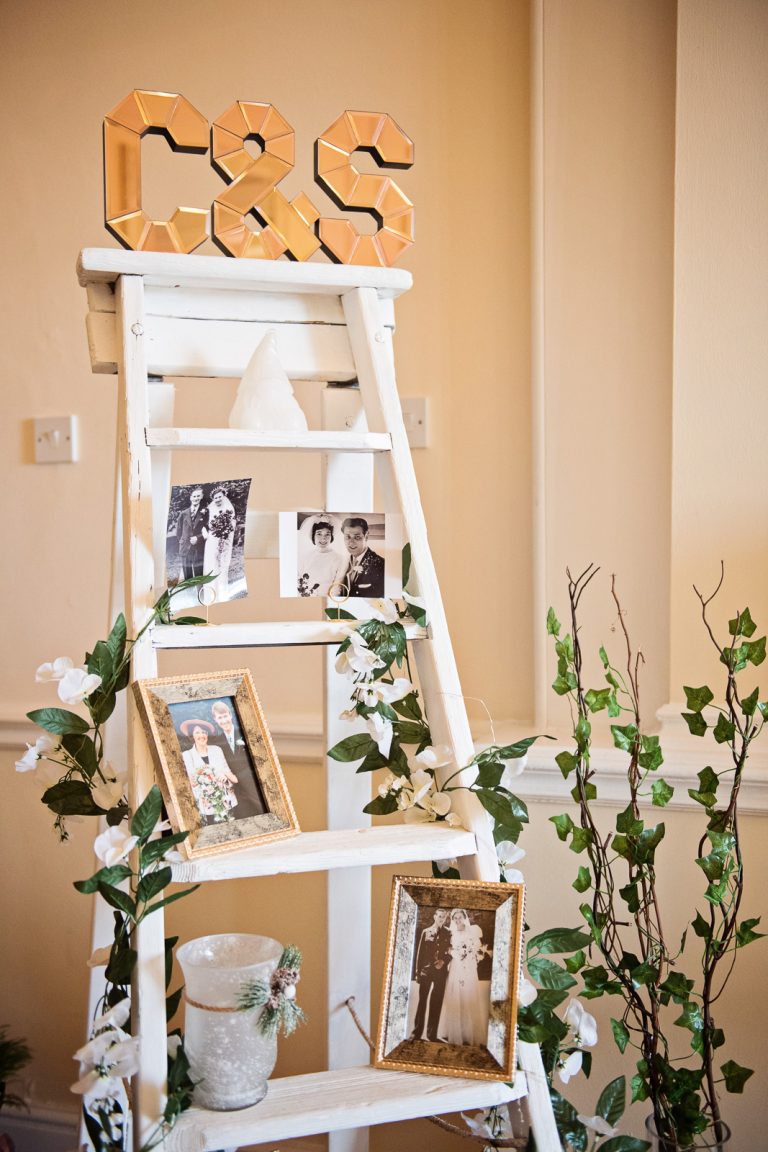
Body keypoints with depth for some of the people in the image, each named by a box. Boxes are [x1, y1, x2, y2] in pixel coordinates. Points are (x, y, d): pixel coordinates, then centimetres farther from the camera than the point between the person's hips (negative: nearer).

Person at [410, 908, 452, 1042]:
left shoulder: (448, 933, 6)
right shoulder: (426, 932, 6)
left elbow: (451, 952, 7)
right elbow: (420, 952, 3)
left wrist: (443, 961, -11)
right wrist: (417, 972, -1)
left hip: (441, 971, 1)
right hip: (426, 969, 0)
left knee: (437, 1003, 3)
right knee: (422, 1000, 1)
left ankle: (432, 1033, 9)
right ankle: (417, 1032, 5)